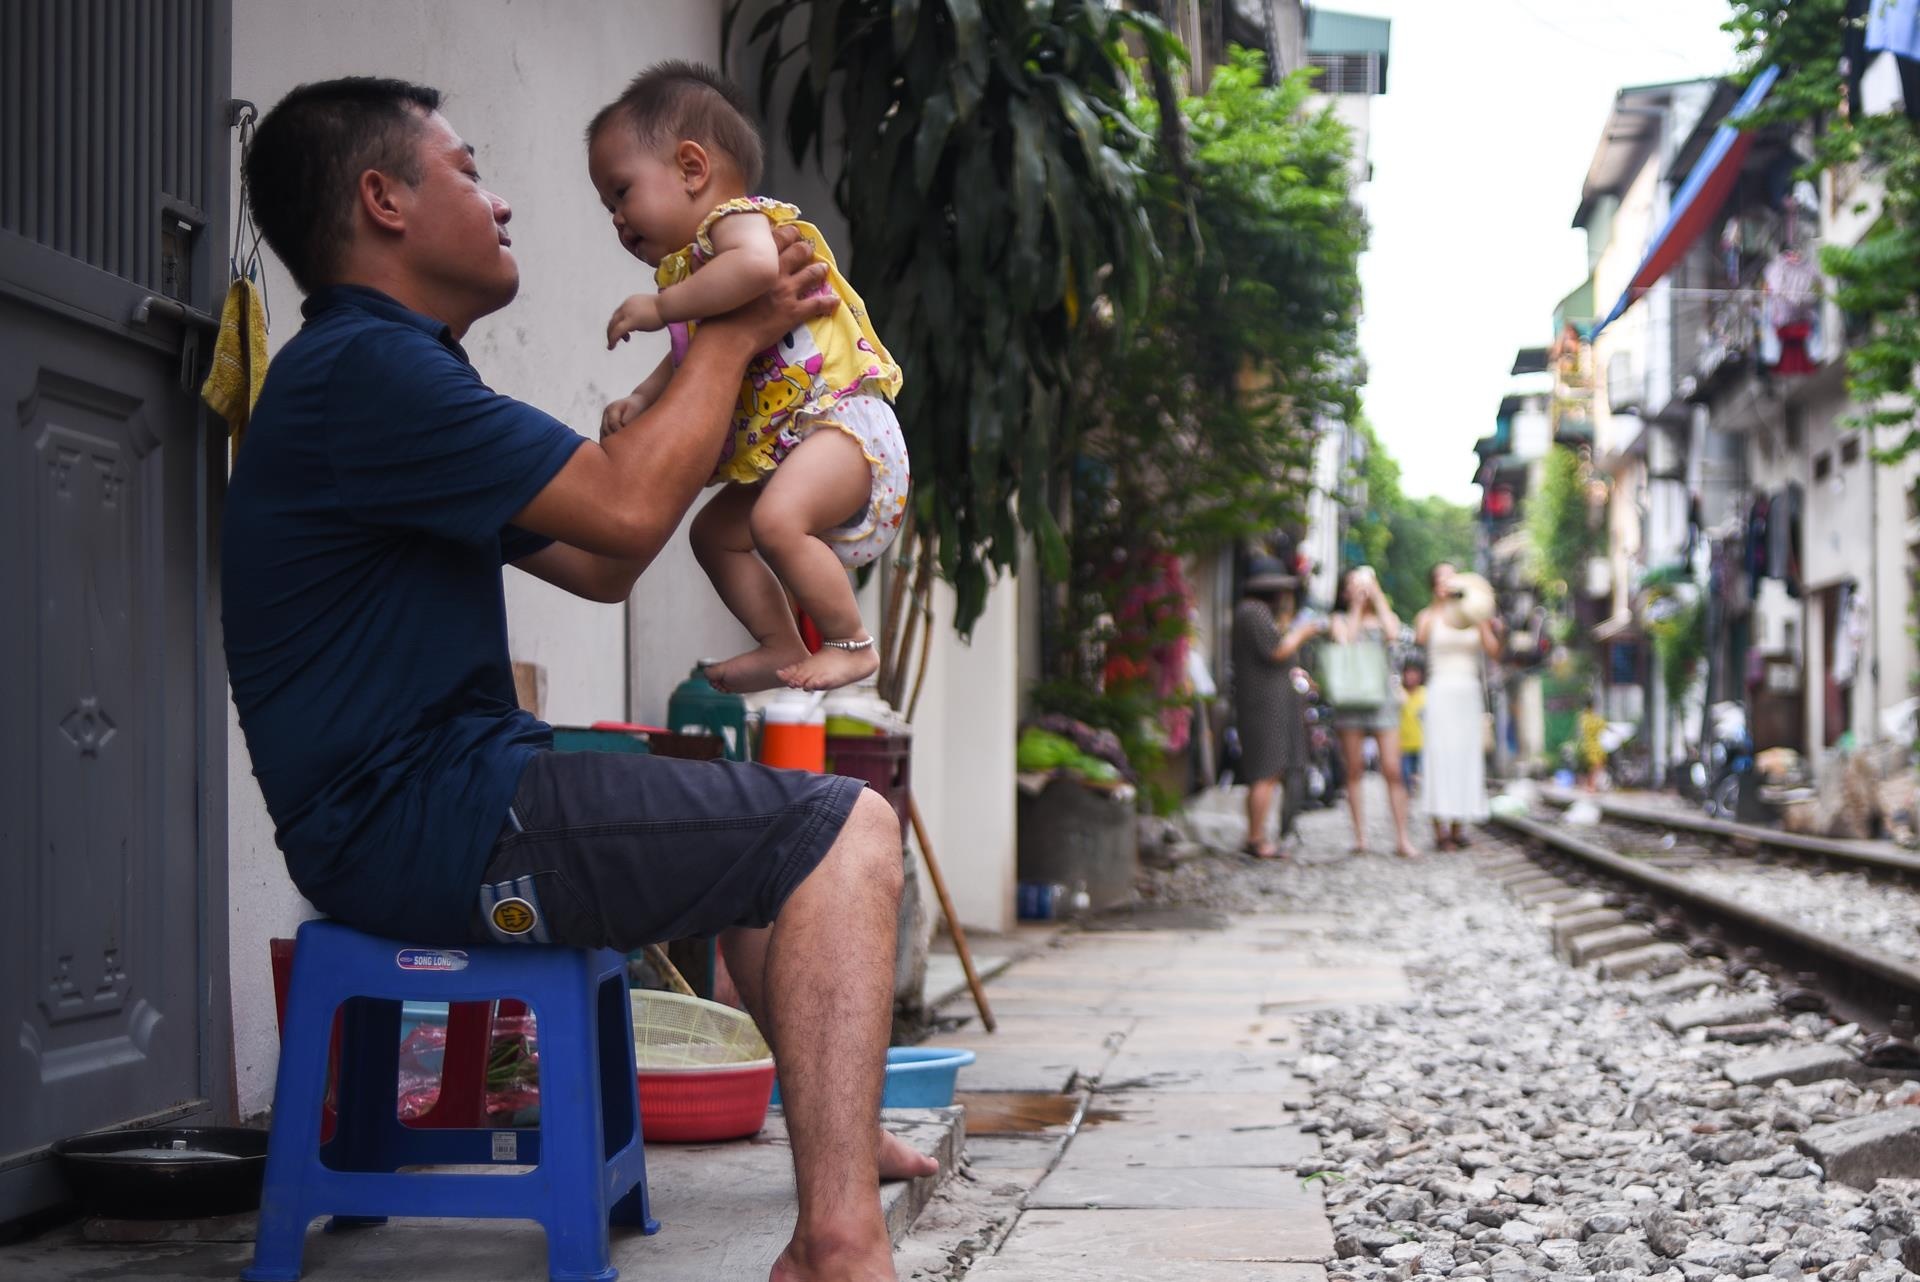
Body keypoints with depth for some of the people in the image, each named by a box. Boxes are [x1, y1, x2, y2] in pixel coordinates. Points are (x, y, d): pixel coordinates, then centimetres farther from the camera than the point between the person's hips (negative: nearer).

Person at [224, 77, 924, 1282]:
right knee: (844, 826, -15)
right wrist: (731, 333, -4)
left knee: (772, 821, 29)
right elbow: (625, 509, -20)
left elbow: (598, 564, 20)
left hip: (426, 794, 11)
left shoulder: (382, 371, 20)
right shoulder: (364, 368, -15)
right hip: (415, 821, -11)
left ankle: (838, 1129, 39)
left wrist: (720, 365, 18)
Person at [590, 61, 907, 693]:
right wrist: (641, 401, 11)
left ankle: (851, 642, -17)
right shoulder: (689, 263, 19)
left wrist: (661, 305, -28)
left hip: (840, 417, -11)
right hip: (775, 447, 11)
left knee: (776, 519, -31)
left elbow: (756, 265, -36)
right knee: (715, 532, 19)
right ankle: (782, 648, 22)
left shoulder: (739, 217, -11)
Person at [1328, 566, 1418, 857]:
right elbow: (1344, 642, -9)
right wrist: (1357, 609, -1)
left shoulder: (1385, 617, 15)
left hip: (1382, 697, 0)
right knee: (1355, 769, 0)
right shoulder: (1341, 620, 12)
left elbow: (1393, 633, -9)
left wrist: (1377, 595, -1)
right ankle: (1360, 836, 4)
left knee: (1392, 769, -8)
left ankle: (1402, 837, -7)